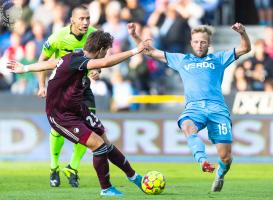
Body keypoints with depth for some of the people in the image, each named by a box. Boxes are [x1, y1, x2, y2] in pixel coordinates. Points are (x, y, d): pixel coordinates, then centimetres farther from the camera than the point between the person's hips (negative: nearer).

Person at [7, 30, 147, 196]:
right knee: (98, 144, -16)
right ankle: (106, 189, 0)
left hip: (78, 109, 9)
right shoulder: (76, 61, -30)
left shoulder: (76, 57, -1)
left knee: (106, 144, 12)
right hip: (60, 116, -9)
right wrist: (135, 51, -41)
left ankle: (133, 176, 26)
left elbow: (51, 63, 16)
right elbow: (106, 62, -46)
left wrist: (25, 68, 30)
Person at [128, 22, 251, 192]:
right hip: (194, 107, 0)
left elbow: (245, 49, 16)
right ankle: (203, 162, -57)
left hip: (217, 108, 0)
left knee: (225, 157, -9)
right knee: (187, 125, -39)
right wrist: (135, 36, 18)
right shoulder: (181, 60, 25)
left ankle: (220, 174, 26)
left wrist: (243, 33, -3)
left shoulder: (218, 59, 22)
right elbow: (152, 52, 28)